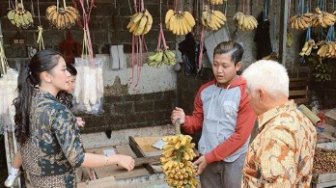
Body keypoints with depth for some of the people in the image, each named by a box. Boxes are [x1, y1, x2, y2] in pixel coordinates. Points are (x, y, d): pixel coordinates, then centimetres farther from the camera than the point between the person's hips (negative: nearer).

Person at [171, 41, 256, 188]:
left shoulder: (246, 93, -14)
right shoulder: (205, 90, 3)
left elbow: (241, 135, -15)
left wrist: (210, 157, -14)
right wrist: (185, 121, -11)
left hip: (233, 161, -4)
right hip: (206, 158, 5)